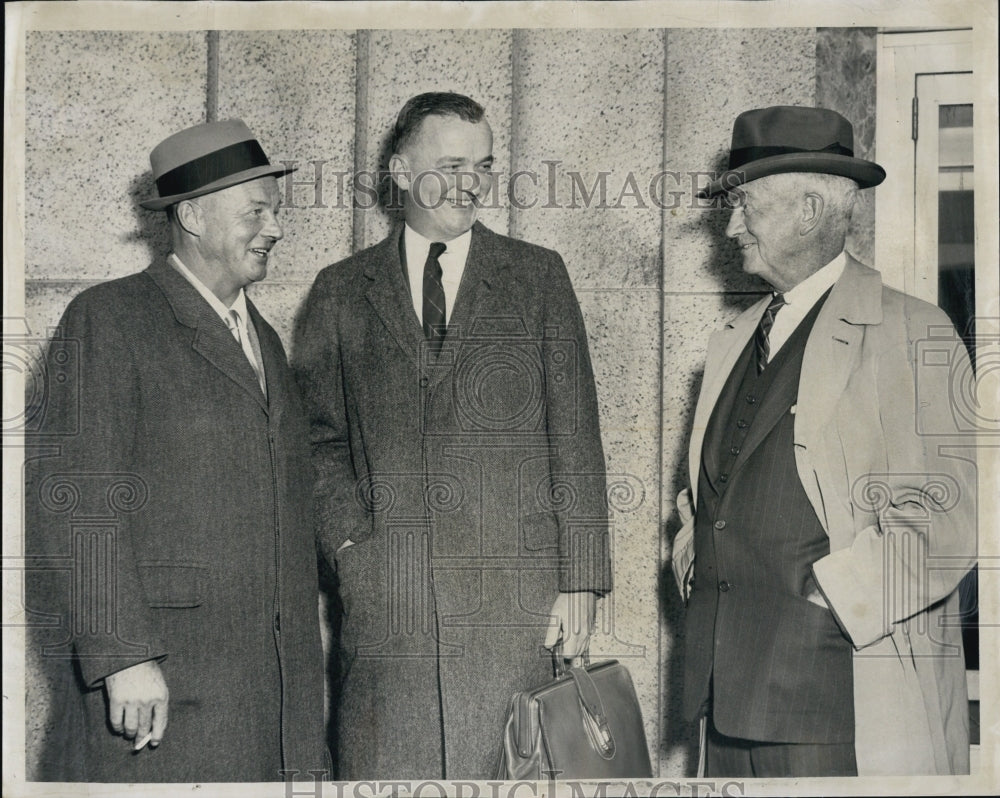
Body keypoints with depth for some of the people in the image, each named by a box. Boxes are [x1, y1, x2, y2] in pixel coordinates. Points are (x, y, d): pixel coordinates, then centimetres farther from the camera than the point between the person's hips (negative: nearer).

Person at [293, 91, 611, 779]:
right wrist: (349, 539, -3)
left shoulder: (539, 277, 9)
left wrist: (580, 583, -1)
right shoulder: (341, 292, 12)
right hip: (386, 595, 1)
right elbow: (318, 435, 13)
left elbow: (575, 438, 5)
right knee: (385, 771, 0)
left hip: (515, 590, 0)